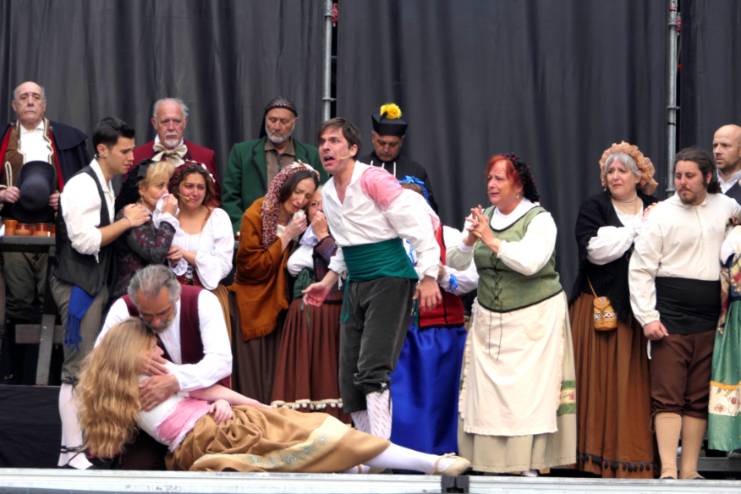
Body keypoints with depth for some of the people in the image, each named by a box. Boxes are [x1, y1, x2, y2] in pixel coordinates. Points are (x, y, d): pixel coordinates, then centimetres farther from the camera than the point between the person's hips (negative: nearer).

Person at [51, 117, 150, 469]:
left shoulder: (105, 185, 13)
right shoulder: (83, 185, -17)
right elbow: (85, 240, -24)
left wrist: (127, 220, 1)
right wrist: (126, 222, -17)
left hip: (96, 285, 10)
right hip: (78, 287, -10)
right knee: (78, 370, -7)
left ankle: (86, 440, 18)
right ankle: (70, 452, -4)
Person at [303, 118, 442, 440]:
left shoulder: (372, 179, -12)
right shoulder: (329, 192, 13)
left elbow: (418, 225, -15)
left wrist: (428, 277, -21)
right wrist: (329, 281, 19)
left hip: (389, 280, -8)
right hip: (356, 286, 8)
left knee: (373, 372, -19)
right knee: (350, 380, 4)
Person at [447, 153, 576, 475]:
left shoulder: (539, 219, -8)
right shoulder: (483, 217, 8)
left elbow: (529, 262, -23)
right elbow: (455, 262, 5)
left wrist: (492, 241, -21)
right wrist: (469, 240, -14)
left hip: (533, 318, -5)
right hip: (489, 318, 5)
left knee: (529, 392, -7)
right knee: (485, 390, 1)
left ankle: (528, 463, -4)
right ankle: (491, 461, 5)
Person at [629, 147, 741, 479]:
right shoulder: (662, 215, -1)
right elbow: (640, 269, -4)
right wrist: (648, 317, -10)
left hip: (708, 320, 4)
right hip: (670, 319, -4)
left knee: (699, 399, 5)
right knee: (667, 397, -7)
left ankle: (689, 471, 9)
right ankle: (668, 471, -10)